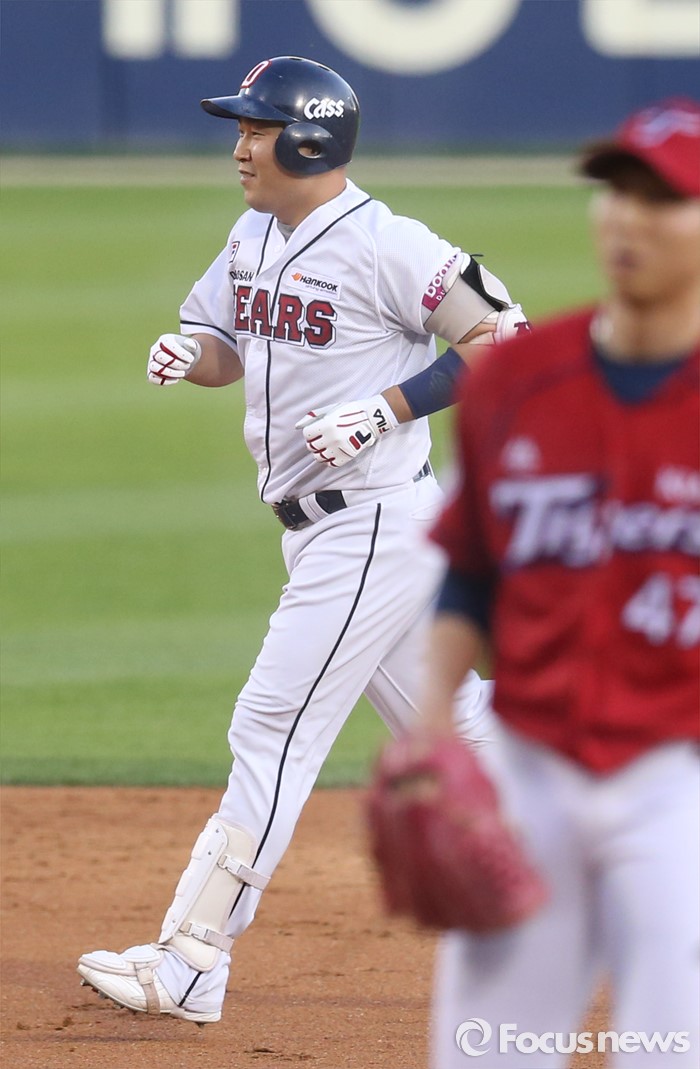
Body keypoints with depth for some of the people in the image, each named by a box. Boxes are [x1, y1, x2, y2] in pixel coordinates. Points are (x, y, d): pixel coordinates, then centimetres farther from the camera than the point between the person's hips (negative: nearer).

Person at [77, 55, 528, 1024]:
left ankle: (191, 968, -8)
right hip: (318, 532, 10)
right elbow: (224, 347, 19)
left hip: (376, 526, -10)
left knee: (275, 729, -10)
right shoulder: (254, 240, 10)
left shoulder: (384, 246, -16)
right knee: (449, 723, 14)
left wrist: (388, 407, -22)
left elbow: (504, 341, -16)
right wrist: (188, 351, -4)